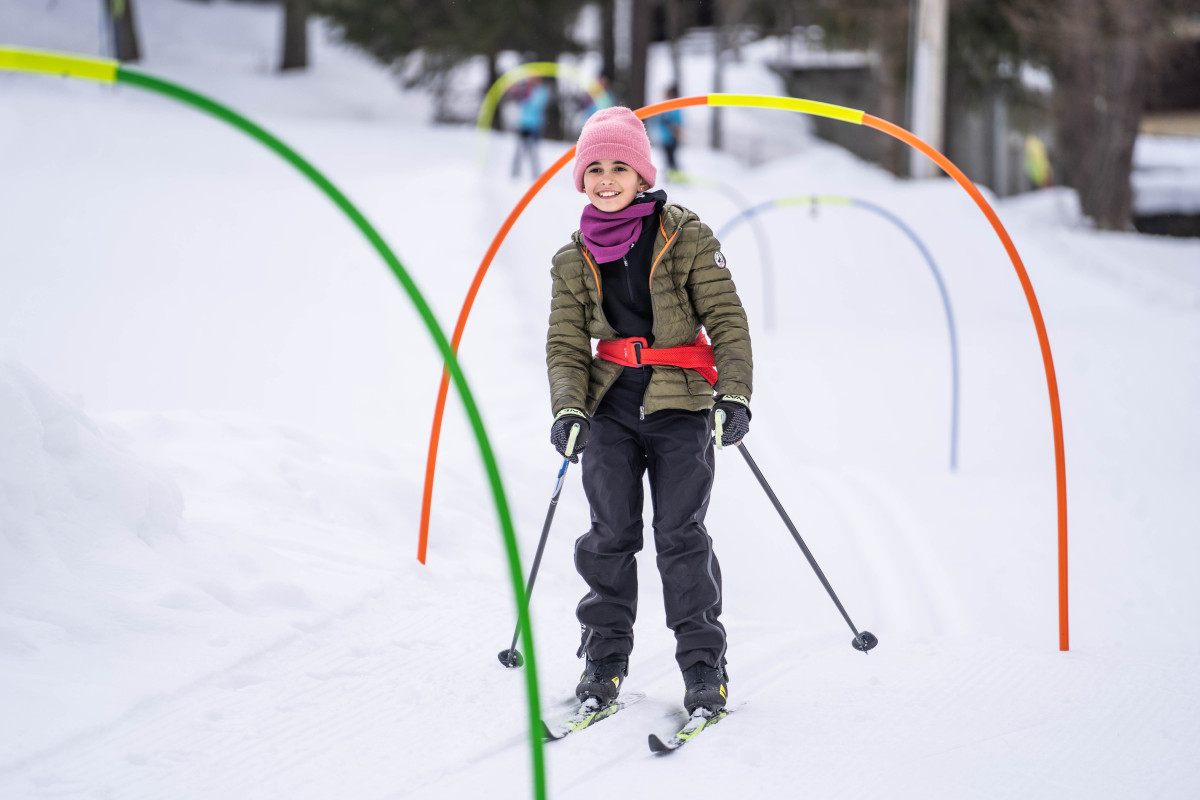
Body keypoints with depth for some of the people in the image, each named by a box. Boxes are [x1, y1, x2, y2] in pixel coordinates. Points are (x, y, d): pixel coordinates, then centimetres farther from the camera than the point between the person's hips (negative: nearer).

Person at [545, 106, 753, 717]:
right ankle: (605, 657, 11)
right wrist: (568, 409, -10)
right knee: (611, 532, -1)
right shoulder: (574, 261, 10)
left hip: (681, 403, -3)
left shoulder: (686, 238, 0)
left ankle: (703, 662, 2)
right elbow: (566, 345, 7)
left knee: (681, 534, -6)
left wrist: (734, 393, -14)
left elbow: (726, 319, -2)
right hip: (611, 408, 3)